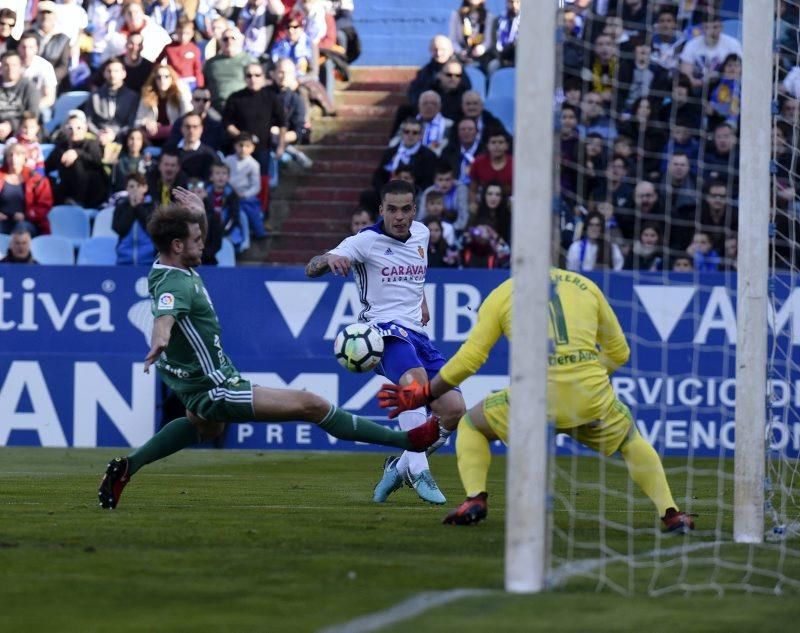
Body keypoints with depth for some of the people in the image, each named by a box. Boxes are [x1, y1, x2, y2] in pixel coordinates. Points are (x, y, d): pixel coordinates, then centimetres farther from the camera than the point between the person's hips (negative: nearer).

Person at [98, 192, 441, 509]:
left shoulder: (170, 267, 0)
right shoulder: (175, 284, -28)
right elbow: (165, 314, -51)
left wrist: (198, 213, 6)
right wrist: (160, 339, -71)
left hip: (193, 384, 11)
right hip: (215, 390, -11)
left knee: (205, 427, 45)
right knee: (311, 404, -12)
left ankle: (125, 468, 40)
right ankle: (407, 440, -10)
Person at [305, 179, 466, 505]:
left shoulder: (421, 233, 12)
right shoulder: (367, 240, -5)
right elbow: (311, 268, -15)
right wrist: (329, 259, -36)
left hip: (417, 332, 7)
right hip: (384, 329, -7)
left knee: (454, 410, -6)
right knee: (415, 377, -38)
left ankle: (400, 465, 14)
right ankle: (418, 471, -40)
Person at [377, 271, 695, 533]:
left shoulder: (502, 294, 11)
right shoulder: (585, 286, 17)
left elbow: (469, 359, 7)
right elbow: (619, 353, 22)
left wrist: (423, 395, 18)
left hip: (533, 397, -2)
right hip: (592, 397, 2)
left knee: (470, 425, 25)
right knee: (632, 440, 31)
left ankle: (475, 499, 3)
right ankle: (670, 513, 15)